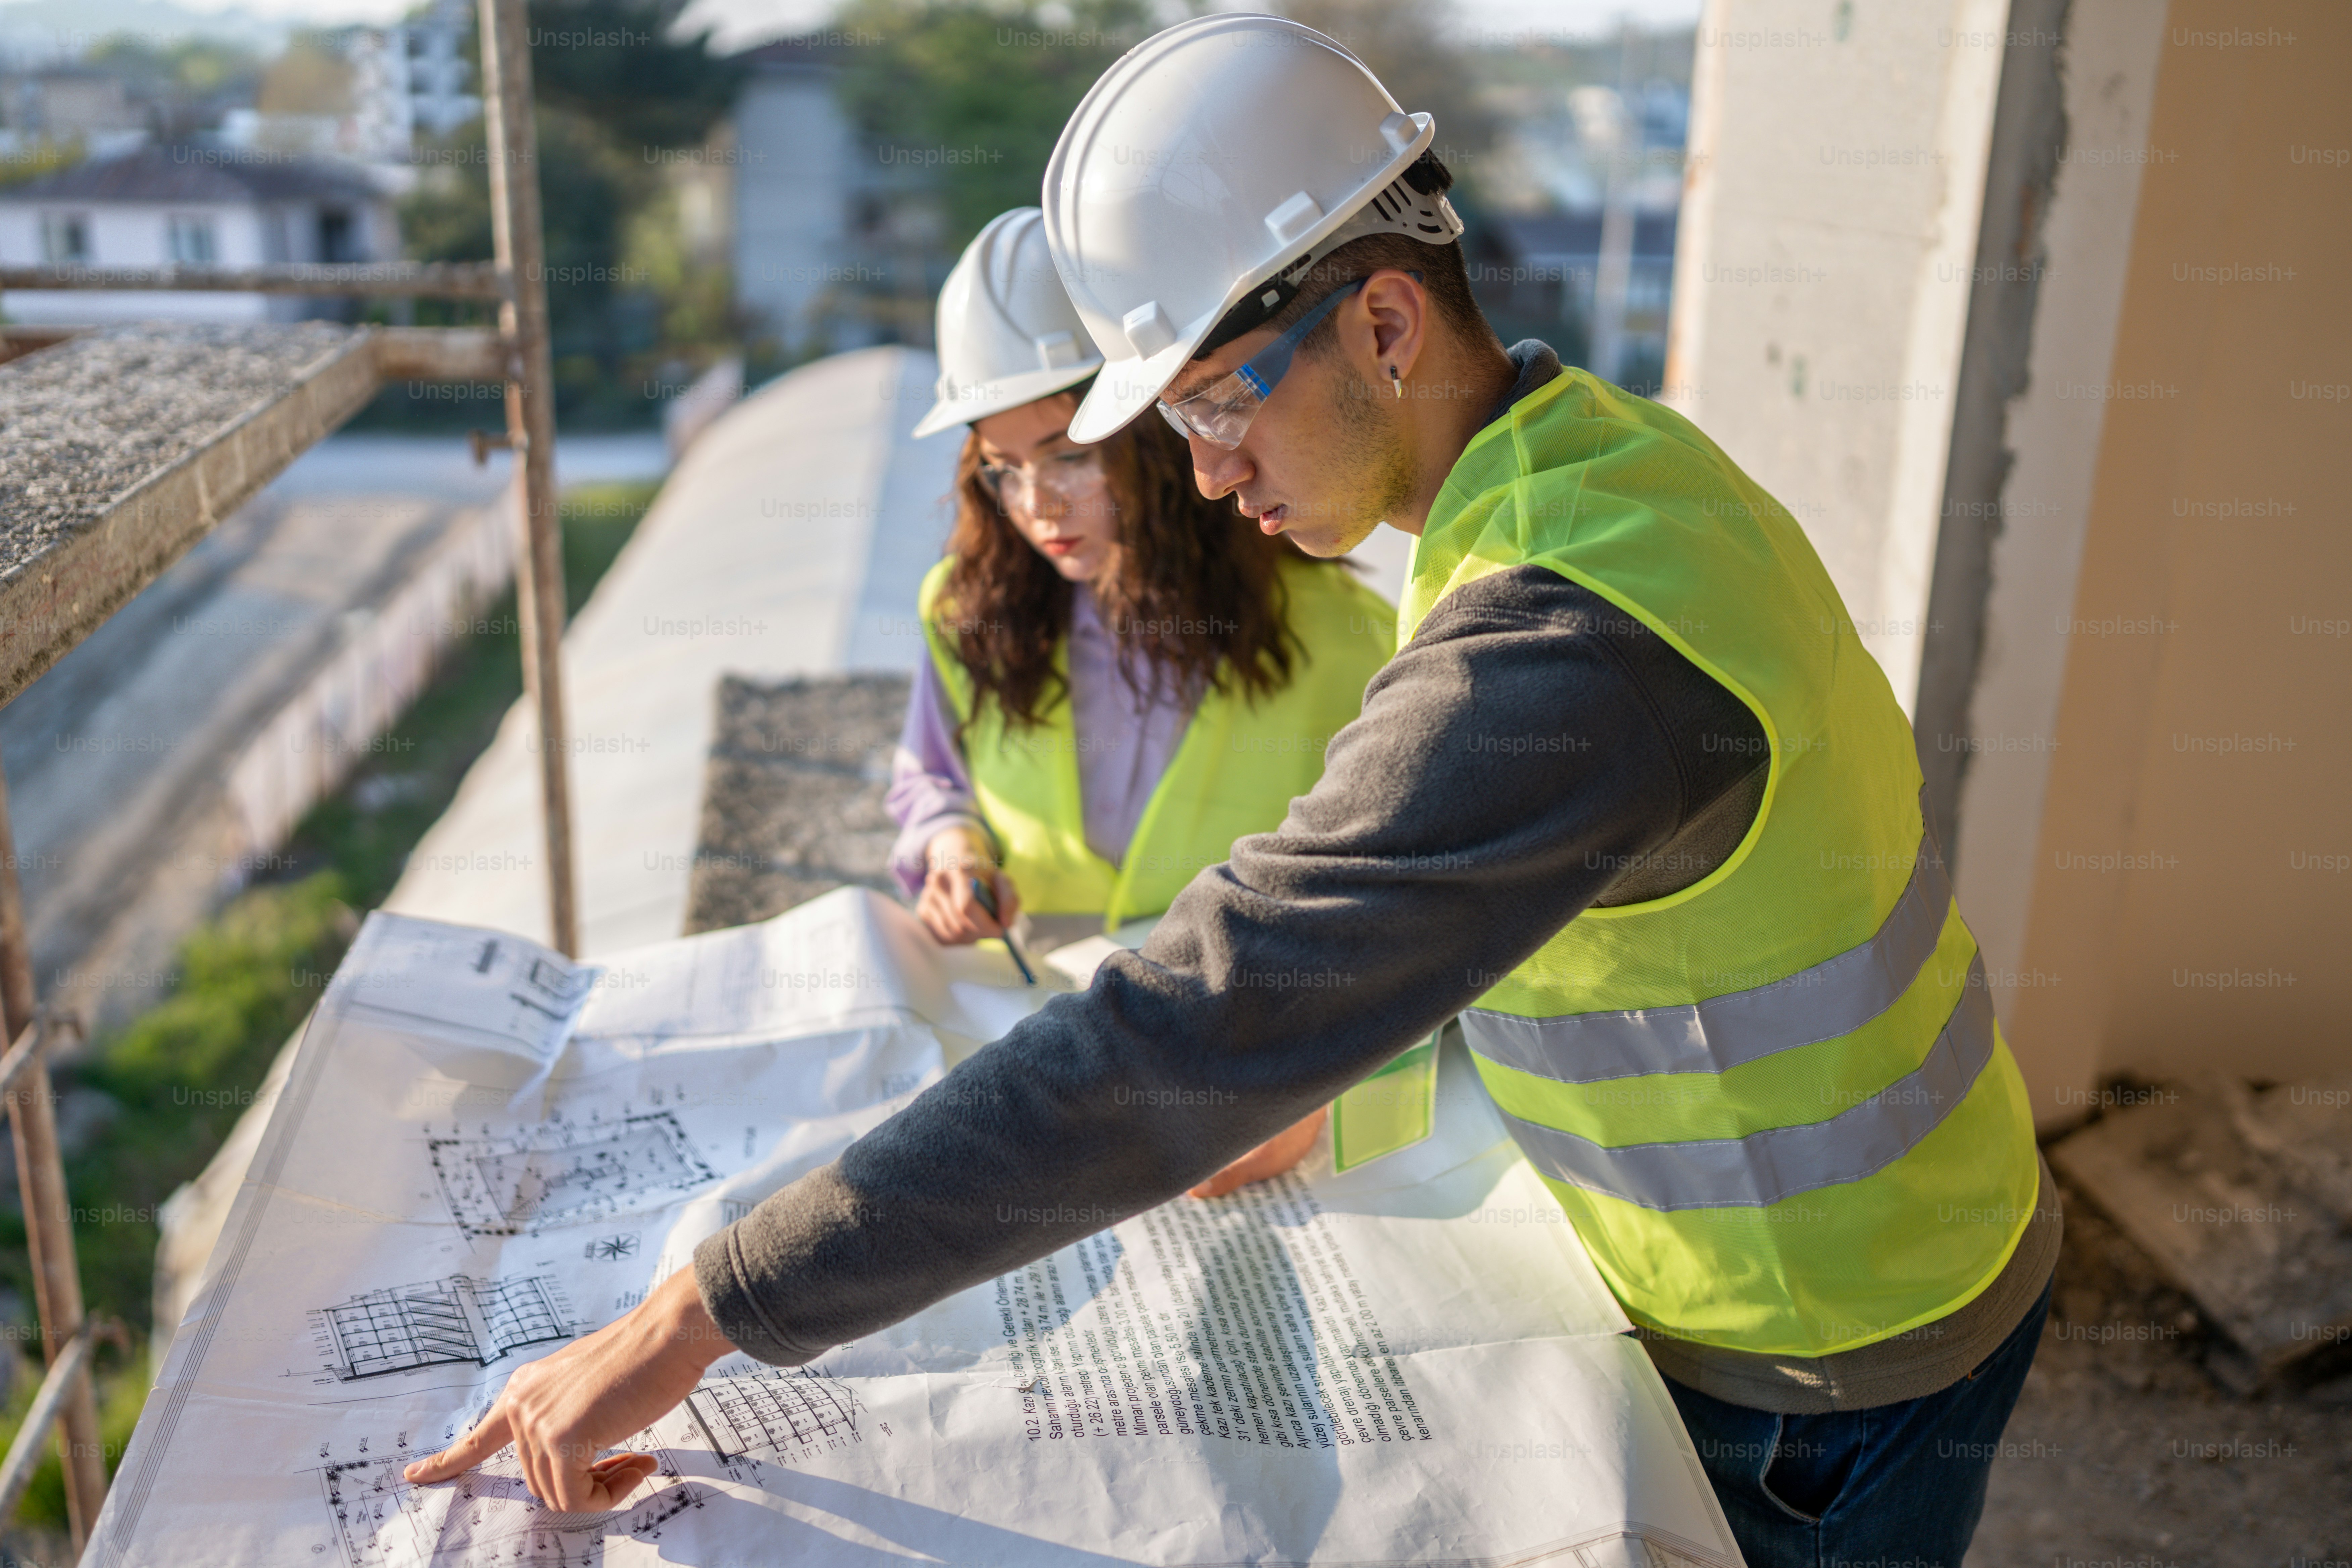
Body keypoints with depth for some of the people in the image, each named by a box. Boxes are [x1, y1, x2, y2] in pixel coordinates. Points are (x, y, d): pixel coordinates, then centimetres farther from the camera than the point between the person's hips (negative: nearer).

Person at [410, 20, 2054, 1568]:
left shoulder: (1568, 649, -36)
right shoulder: (1609, 456, -3)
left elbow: (1180, 1042, -40)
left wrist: (698, 1319, -34)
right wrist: (1311, 1082, 6)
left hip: (1827, 1373, -8)